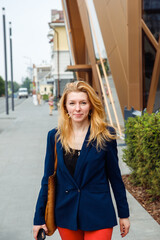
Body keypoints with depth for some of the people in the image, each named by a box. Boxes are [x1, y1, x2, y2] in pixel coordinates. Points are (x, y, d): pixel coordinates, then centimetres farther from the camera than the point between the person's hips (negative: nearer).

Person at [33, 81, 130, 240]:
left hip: (98, 215, -2)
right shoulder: (55, 136, 0)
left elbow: (115, 177, 1)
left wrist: (124, 214, 5)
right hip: (66, 214, 2)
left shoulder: (105, 135, -6)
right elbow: (48, 179, 4)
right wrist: (39, 218, 4)